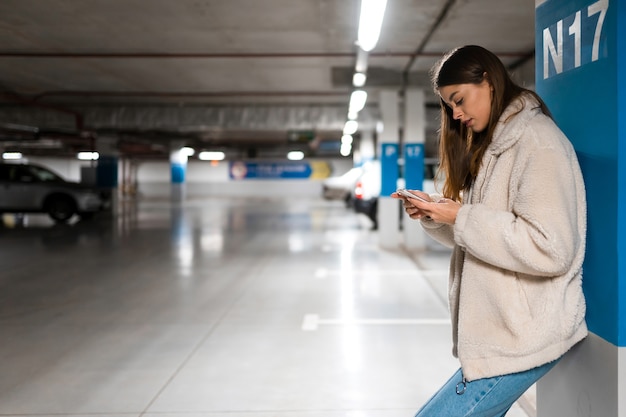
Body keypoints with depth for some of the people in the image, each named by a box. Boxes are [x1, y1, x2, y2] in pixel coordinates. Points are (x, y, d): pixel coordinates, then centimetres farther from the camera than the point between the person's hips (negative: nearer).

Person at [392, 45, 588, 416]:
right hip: (497, 332, 9)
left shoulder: (536, 139, -12)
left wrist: (462, 216, -18)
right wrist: (433, 216, 2)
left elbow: (551, 250, -23)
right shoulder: (496, 143, 16)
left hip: (522, 339, -9)